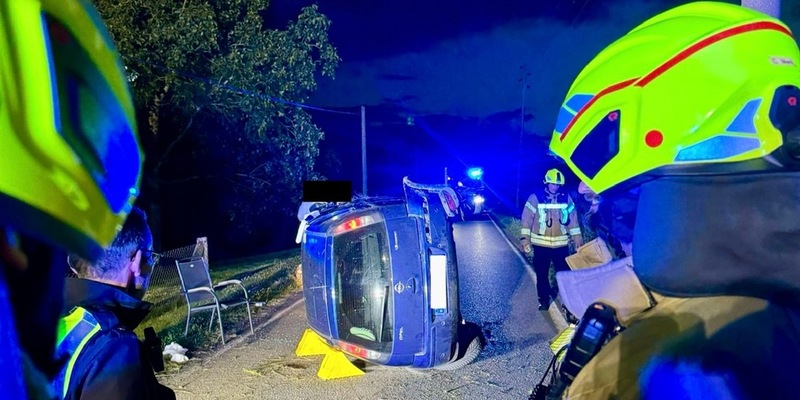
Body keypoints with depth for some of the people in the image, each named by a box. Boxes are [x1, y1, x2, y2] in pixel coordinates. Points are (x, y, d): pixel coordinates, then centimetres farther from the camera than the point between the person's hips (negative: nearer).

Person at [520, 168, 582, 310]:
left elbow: (572, 219, 10)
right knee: (541, 273, 8)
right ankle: (544, 300, 22)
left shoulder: (566, 198, 4)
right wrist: (525, 239, -9)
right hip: (540, 244, -1)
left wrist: (577, 239, 8)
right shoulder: (535, 198, -4)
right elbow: (527, 219, -4)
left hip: (561, 244, 1)